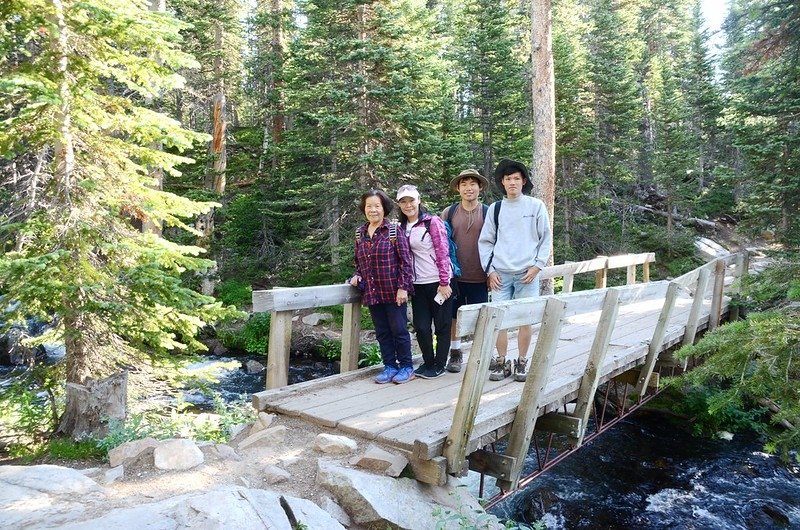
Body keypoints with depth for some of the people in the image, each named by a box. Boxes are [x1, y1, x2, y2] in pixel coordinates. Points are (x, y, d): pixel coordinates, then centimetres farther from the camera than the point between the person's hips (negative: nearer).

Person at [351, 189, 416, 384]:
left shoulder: (394, 230, -8)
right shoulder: (360, 233, 8)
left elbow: (405, 260, -9)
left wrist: (403, 287, -14)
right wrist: (357, 276, 0)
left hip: (393, 291, -5)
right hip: (372, 292, 5)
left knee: (399, 330, 4)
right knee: (382, 332, 12)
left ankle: (406, 367, 18)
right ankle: (390, 366, 24)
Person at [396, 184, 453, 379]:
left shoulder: (432, 222, -8)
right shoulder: (402, 227, 9)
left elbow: (443, 253, -10)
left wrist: (444, 282, -13)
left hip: (438, 282, -5)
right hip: (418, 284, 5)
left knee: (442, 326, 6)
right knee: (421, 327, 7)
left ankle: (439, 365, 19)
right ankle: (428, 362, 25)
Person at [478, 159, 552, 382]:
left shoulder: (536, 206, 3)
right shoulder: (495, 208, 8)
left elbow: (546, 238, 5)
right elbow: (485, 241, 10)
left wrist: (537, 266, -4)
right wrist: (490, 270, 1)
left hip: (527, 273, -1)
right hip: (500, 274, 1)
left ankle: (522, 362, 16)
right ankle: (501, 362, 13)